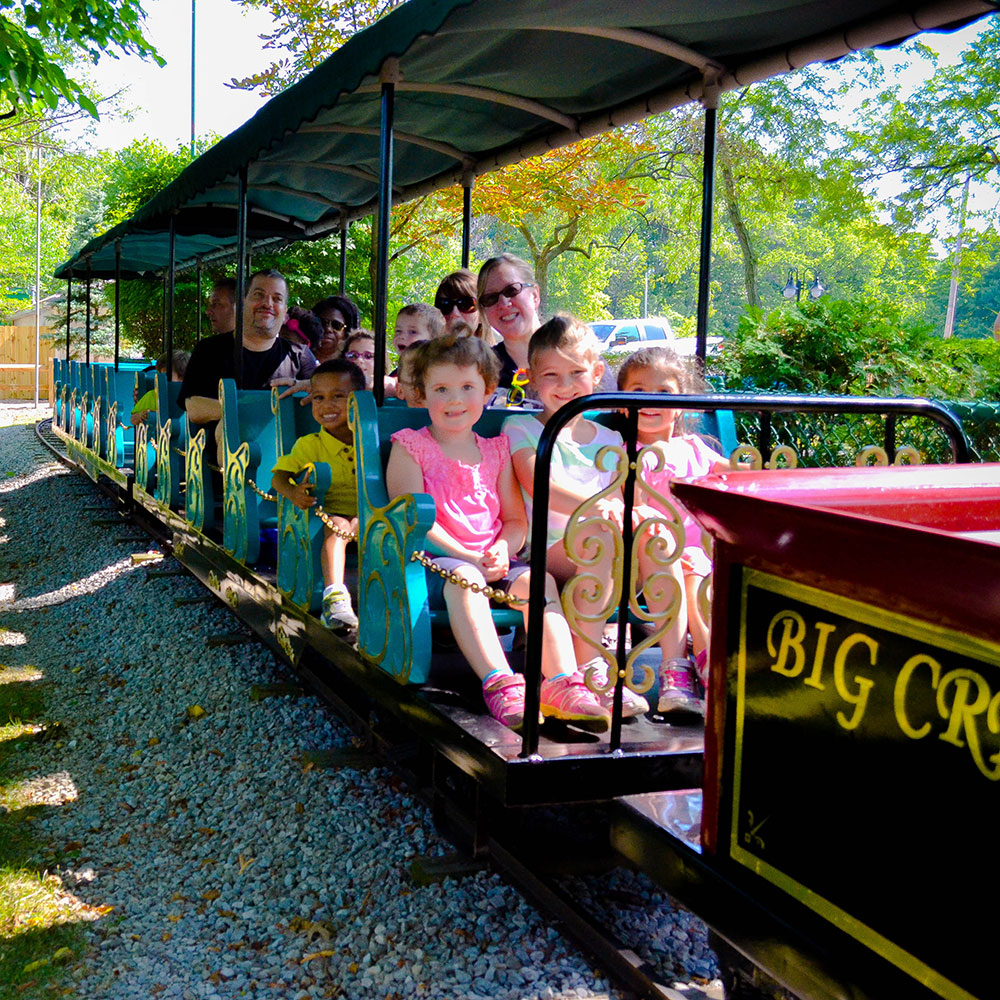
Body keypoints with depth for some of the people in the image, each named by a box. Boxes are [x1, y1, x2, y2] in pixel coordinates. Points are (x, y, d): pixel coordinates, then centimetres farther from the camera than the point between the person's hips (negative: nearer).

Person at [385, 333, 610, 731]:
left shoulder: (496, 451, 19)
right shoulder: (410, 448, 5)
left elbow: (517, 519, 14)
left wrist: (501, 552, -10)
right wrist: (469, 558, -17)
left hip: (495, 562, 4)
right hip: (433, 560, -4)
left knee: (538, 579, -25)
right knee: (464, 579, -37)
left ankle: (562, 681, -36)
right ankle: (499, 683, -49)